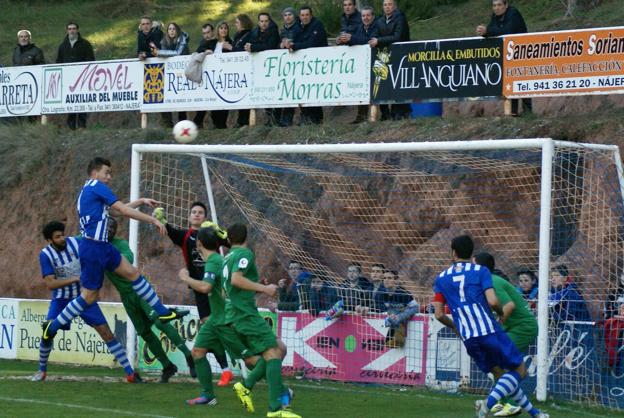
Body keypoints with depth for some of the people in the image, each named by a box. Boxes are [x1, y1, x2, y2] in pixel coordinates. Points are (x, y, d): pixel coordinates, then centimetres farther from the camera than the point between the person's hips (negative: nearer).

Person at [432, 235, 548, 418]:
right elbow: (493, 302, -11)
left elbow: (439, 315, 8)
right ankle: (488, 403, -18)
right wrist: (502, 313, 11)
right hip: (489, 330, -4)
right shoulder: (481, 271, 3)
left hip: (468, 338, 4)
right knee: (519, 370, 4)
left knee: (503, 375, 18)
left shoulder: (441, 278, 12)